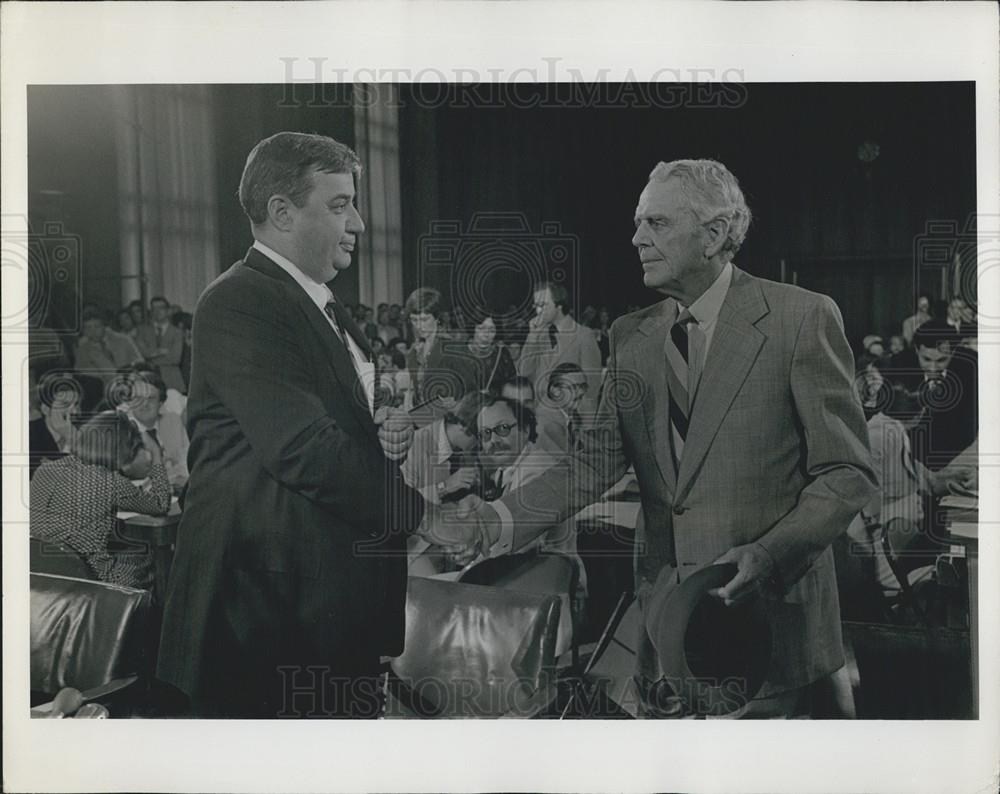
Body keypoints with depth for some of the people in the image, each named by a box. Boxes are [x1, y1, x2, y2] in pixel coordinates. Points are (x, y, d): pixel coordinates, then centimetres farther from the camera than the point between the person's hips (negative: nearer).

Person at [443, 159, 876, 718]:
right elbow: (595, 463, 5)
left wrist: (767, 553, -21)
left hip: (771, 626, -4)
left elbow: (849, 473, -6)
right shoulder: (631, 337, 9)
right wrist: (491, 526, -9)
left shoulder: (802, 318, -6)